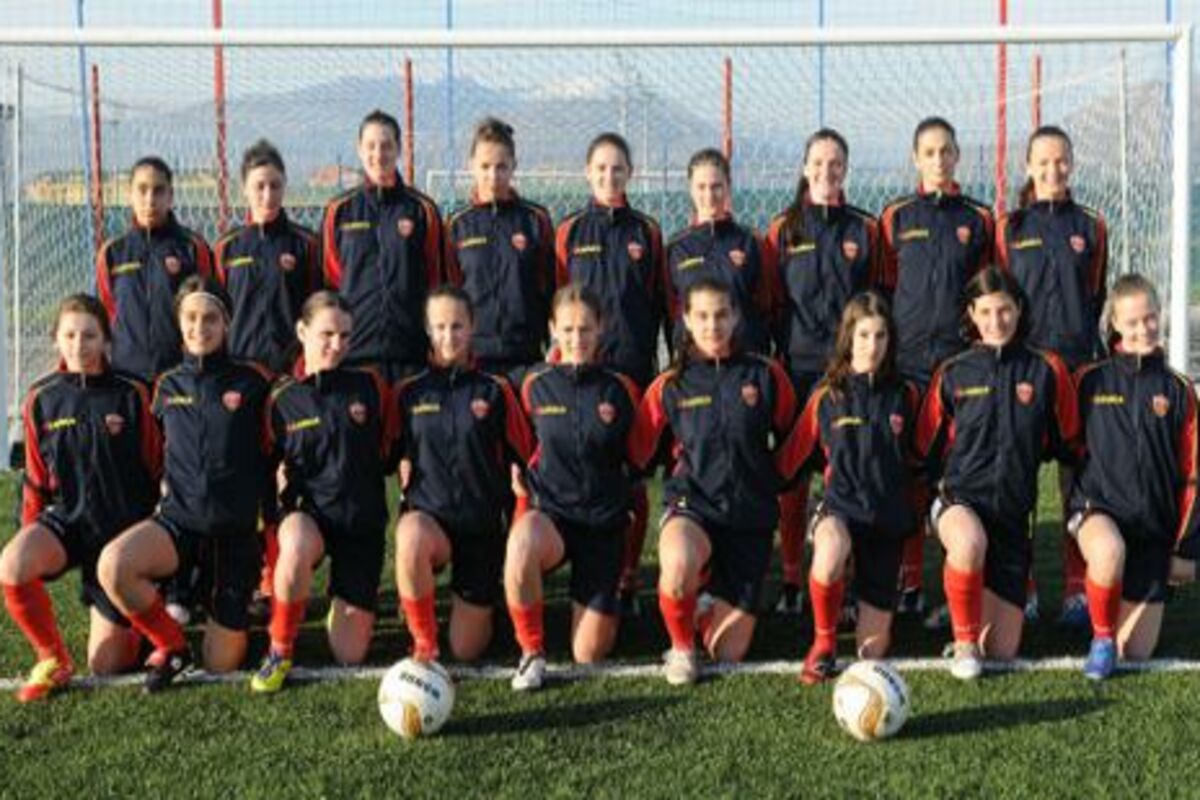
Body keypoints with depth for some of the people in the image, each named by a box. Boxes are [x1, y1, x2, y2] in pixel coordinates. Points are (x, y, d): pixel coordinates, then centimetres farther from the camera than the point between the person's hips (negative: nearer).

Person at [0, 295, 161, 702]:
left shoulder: (131, 395, -7)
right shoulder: (41, 399, 0)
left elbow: (156, 470, 0)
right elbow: (36, 481, 9)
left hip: (123, 530, -2)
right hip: (66, 519, 2)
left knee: (105, 665, -2)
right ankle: (53, 660, -7)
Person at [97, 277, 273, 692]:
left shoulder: (252, 382, -2)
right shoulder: (167, 386, 6)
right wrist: (167, 492, 10)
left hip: (234, 531, -2)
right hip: (178, 519, 2)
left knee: (221, 666, -3)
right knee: (112, 565, -32)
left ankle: (228, 615, 34)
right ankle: (171, 646, -6)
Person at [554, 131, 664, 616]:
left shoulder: (647, 232, 9)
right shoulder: (570, 232, 7)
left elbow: (660, 304, 10)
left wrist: (660, 361, 5)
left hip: (635, 367, 0)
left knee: (633, 477, 1)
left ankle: (627, 583, 7)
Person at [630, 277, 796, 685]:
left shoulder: (765, 375, -1)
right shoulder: (670, 386, -2)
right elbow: (636, 455, 5)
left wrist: (774, 482, 12)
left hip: (751, 516, 1)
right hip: (692, 504, -1)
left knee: (730, 652, 0)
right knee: (678, 564, -39)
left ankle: (713, 609, 36)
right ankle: (681, 647, -9)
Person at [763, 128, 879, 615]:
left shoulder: (865, 230, 9)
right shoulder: (783, 231, 9)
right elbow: (769, 301, 8)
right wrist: (773, 354, 0)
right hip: (796, 364, 0)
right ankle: (791, 580, 8)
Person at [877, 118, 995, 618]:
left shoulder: (979, 220, 11)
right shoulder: (896, 216, 8)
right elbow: (882, 288, 9)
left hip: (962, 356, 1)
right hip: (909, 357, -1)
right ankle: (908, 581, 5)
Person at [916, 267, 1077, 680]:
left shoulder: (1046, 370, -1)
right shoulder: (953, 374, 1)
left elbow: (1067, 444, 10)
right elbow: (928, 451, 11)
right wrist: (947, 480, 2)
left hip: (1013, 511, 1)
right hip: (959, 499, -1)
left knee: (1002, 650, 0)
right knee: (970, 542, -41)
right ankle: (963, 641, -17)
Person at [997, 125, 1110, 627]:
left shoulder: (1090, 228, 11)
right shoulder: (1009, 228, 7)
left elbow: (1097, 299, 14)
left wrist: (1096, 356, 9)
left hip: (1077, 361, 1)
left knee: (1078, 474, -1)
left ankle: (1077, 588, 4)